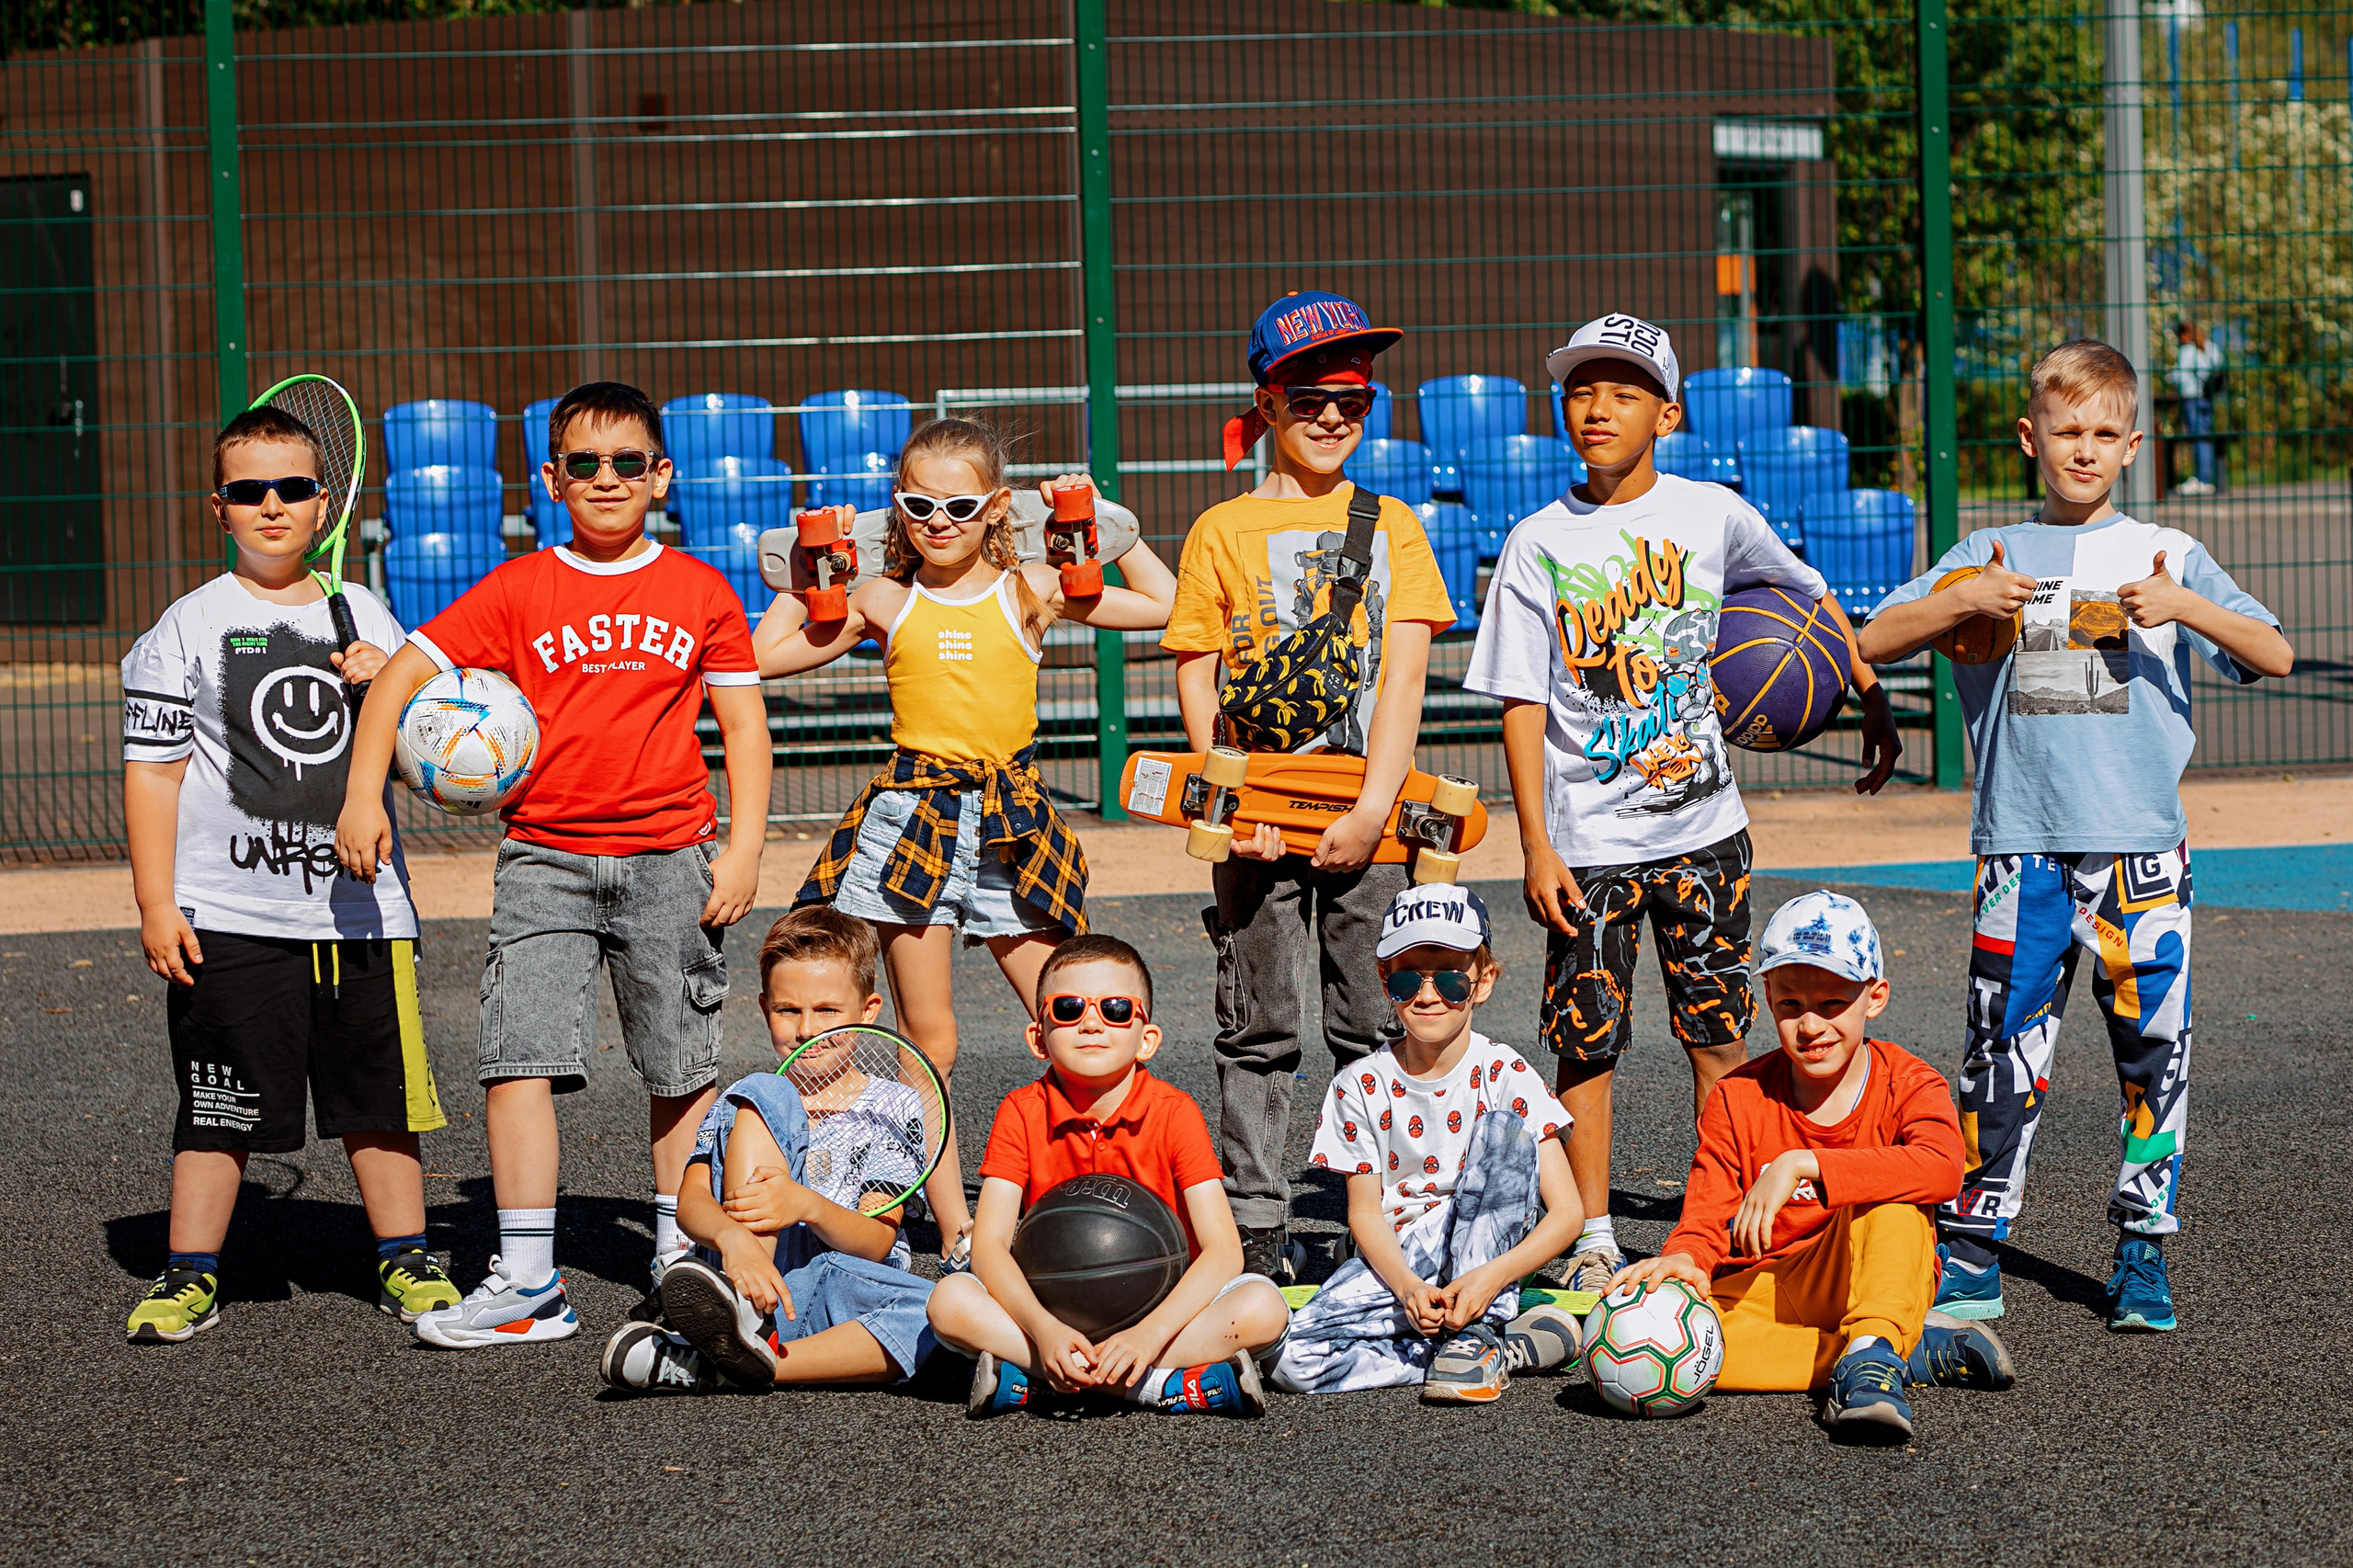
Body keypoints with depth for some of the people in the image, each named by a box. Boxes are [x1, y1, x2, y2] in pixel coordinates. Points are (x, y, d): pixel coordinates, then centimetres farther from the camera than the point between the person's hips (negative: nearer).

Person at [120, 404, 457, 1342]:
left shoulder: (363, 617, 11)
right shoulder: (190, 628, 1)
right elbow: (152, 772, -1)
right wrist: (156, 906, -8)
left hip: (362, 905, 3)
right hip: (230, 914, -3)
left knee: (381, 1097, 8)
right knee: (220, 1108, 0)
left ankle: (405, 1260, 19)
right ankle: (190, 1275, 11)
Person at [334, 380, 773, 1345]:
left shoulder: (701, 593, 5)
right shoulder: (520, 590, 2)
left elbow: (744, 723, 7)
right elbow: (403, 674, 1)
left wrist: (743, 849, -2)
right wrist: (363, 794, -10)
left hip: (671, 858, 1)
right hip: (545, 858, -1)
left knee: (683, 1065, 8)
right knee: (518, 1055, -11)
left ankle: (680, 1254, 24)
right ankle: (528, 1282, -7)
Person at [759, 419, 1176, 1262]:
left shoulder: (1032, 591, 4)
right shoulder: (882, 601, 4)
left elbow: (1165, 606, 7)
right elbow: (766, 654, 8)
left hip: (1011, 820, 0)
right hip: (913, 814, 0)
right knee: (929, 1040, 2)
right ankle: (954, 1229, 7)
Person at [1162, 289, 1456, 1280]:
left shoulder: (1391, 526, 9)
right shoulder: (1222, 531, 7)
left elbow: (1403, 679, 1)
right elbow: (1196, 678, 3)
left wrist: (1372, 810, -10)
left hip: (1369, 817, 1)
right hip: (1259, 821, 0)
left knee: (1376, 1029, 2)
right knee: (1260, 1031, 2)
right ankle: (1255, 1226, 8)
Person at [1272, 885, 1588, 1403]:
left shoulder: (1505, 1077, -6)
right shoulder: (1361, 1087, 0)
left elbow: (1567, 1213, -10)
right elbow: (1364, 1211, -1)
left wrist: (1490, 1277, -27)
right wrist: (1407, 1288, -22)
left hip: (1481, 1255, -2)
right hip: (1396, 1264, 2)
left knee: (1504, 1127, -25)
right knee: (1293, 1360, -26)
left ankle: (1477, 1332, -21)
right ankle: (1515, 1346, -19)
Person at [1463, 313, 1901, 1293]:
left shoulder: (1713, 515, 0)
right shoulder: (1539, 543, -4)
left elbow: (1811, 595, 17)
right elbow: (1523, 704, -5)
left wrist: (1873, 700, 16)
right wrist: (1536, 849, -10)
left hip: (1701, 826, 2)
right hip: (1586, 842, -1)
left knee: (1717, 1034, 5)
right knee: (1587, 1041, 0)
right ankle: (1594, 1243, 8)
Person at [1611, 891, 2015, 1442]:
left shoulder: (1908, 1086, -8)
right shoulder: (1737, 1099, 0)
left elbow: (1942, 1169, -31)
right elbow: (1705, 1219, -3)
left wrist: (1801, 1165, -38)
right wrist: (1684, 1258, -31)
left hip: (1873, 1285, -3)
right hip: (1765, 1288, 3)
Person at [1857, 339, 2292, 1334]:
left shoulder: (2166, 554, 9)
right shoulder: (1990, 555, 12)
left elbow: (2275, 657, 0)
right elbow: (1871, 644, 5)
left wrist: (2187, 609, -16)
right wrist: (1964, 602, -10)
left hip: (2140, 843, 0)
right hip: (2020, 843, 0)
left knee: (2152, 1046, 0)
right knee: (2003, 1049, -2)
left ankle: (2142, 1251, 12)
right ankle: (1970, 1256, 4)